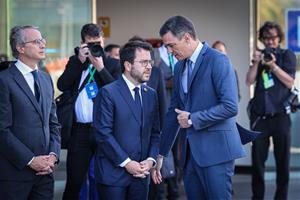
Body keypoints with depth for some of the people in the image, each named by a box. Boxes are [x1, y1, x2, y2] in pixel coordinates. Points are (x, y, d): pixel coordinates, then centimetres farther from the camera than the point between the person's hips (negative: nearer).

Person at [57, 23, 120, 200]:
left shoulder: (112, 64, 6)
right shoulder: (75, 61, 12)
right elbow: (62, 85, -2)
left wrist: (101, 68, -13)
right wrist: (80, 61, -7)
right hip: (80, 130, 1)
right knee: (74, 180, 1)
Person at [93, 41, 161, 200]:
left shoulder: (151, 94, 12)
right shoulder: (108, 93, -6)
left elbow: (155, 132, 14)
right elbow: (103, 133, -12)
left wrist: (150, 160, -3)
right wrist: (126, 162, -14)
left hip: (141, 174, 5)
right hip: (113, 173, -5)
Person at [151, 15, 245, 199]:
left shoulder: (217, 60, -9)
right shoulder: (180, 66, 14)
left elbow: (230, 106, -18)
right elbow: (174, 112, 18)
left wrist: (193, 119, -12)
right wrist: (160, 154, 16)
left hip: (215, 150, -7)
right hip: (190, 151, 7)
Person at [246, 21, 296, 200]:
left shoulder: (287, 56, 7)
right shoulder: (260, 55, 15)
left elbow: (290, 82, -2)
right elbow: (250, 81, 6)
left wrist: (273, 66, -12)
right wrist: (256, 63, -8)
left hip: (280, 113, -2)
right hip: (259, 114, 2)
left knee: (283, 160, 0)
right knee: (257, 159, 1)